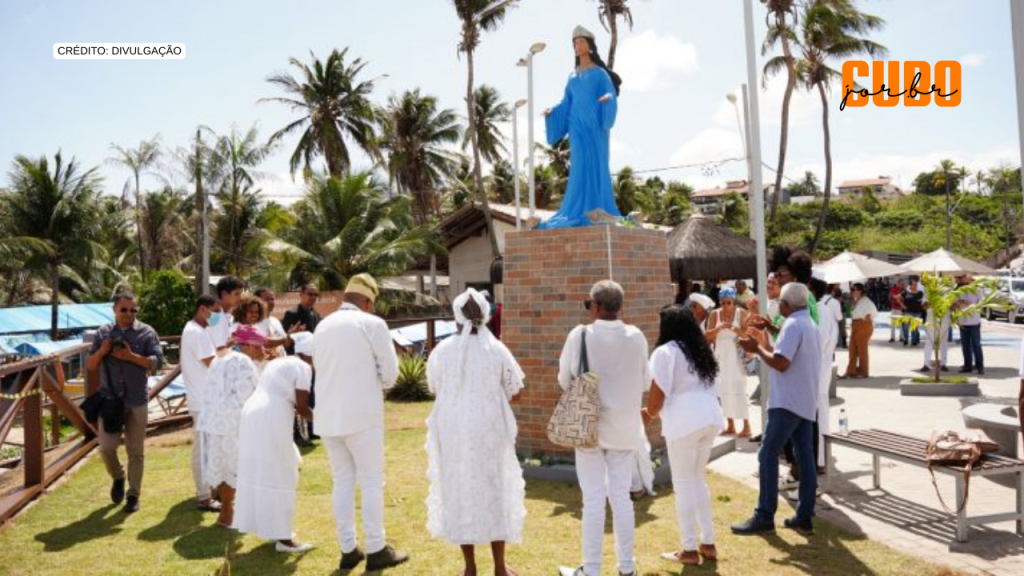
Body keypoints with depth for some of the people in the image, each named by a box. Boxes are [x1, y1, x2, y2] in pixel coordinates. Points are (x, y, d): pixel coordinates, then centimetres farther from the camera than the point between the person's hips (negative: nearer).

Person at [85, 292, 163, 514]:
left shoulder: (146, 332, -1)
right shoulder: (103, 332, 6)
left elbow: (157, 362, -8)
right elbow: (90, 366, 6)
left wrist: (131, 356, -19)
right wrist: (102, 351, -13)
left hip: (137, 400, -1)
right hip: (109, 399, 2)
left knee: (136, 451, 5)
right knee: (107, 447, -1)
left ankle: (133, 495, 17)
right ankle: (117, 477, 29)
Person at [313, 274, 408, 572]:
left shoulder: (322, 326, 10)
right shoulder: (372, 324, -8)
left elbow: (320, 370, 15)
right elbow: (390, 372, -5)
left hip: (328, 414, 6)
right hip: (362, 414, -5)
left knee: (342, 482, 13)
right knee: (371, 481, 5)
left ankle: (348, 550, 18)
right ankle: (376, 550, 10)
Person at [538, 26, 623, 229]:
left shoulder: (600, 73, 6)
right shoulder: (573, 77, 20)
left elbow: (611, 96, -5)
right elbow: (567, 104, 18)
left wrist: (607, 99, -28)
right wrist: (552, 113, 2)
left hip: (594, 125, -4)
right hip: (577, 126, 4)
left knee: (597, 163, -11)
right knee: (580, 166, -3)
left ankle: (599, 206, -13)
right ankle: (582, 209, -5)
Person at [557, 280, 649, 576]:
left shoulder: (580, 334, -14)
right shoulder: (636, 336, -6)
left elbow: (565, 380, -4)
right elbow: (645, 382, 4)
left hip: (589, 425, -3)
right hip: (624, 426, 3)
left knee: (594, 498, 5)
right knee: (621, 494, 13)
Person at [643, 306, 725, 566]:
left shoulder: (665, 352, -3)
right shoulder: (702, 351, 20)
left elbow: (657, 394, -6)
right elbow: (710, 387, 18)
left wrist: (649, 413, 15)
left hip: (685, 421, -8)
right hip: (711, 417, 8)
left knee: (683, 484, 4)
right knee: (697, 479, 20)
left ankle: (689, 549, 12)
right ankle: (708, 543, 24)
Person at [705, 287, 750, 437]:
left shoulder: (741, 313, -3)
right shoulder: (715, 315, 4)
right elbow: (708, 336, -3)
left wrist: (735, 329, -28)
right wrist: (719, 328, -20)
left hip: (737, 357, -4)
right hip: (721, 357, 4)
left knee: (739, 390, -8)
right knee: (724, 391, 6)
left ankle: (746, 425, -2)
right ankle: (730, 425, 15)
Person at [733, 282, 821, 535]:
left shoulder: (792, 326, -15)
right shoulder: (810, 325, 16)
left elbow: (781, 363, -22)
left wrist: (757, 349, -10)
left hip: (788, 402, -10)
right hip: (806, 401, 10)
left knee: (768, 455, -6)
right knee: (805, 457, 8)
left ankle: (764, 516, -4)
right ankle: (804, 517, 12)